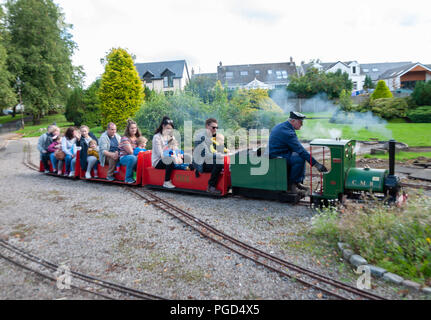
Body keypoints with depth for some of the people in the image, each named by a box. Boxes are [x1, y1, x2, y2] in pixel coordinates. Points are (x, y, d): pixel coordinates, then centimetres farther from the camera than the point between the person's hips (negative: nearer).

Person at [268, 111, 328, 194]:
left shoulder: (282, 126, 12)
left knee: (302, 156, 14)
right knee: (300, 159, -27)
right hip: (276, 156, -11)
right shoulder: (288, 132, -21)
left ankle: (298, 183, 12)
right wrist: (316, 164, -24)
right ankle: (291, 184, -10)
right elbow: (300, 150, -25)